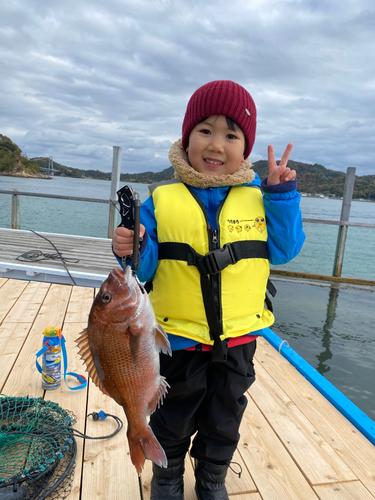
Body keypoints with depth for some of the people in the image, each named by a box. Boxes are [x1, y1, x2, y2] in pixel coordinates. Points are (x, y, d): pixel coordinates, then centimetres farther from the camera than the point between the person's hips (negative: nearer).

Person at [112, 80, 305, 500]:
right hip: (178, 338, -1)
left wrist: (282, 196, -13)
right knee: (171, 422, 21)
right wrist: (133, 252, -30)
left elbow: (283, 251, -6)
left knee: (224, 422, 24)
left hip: (238, 338, 2)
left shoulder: (257, 198, -3)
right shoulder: (162, 200, -10)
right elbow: (147, 266, -8)